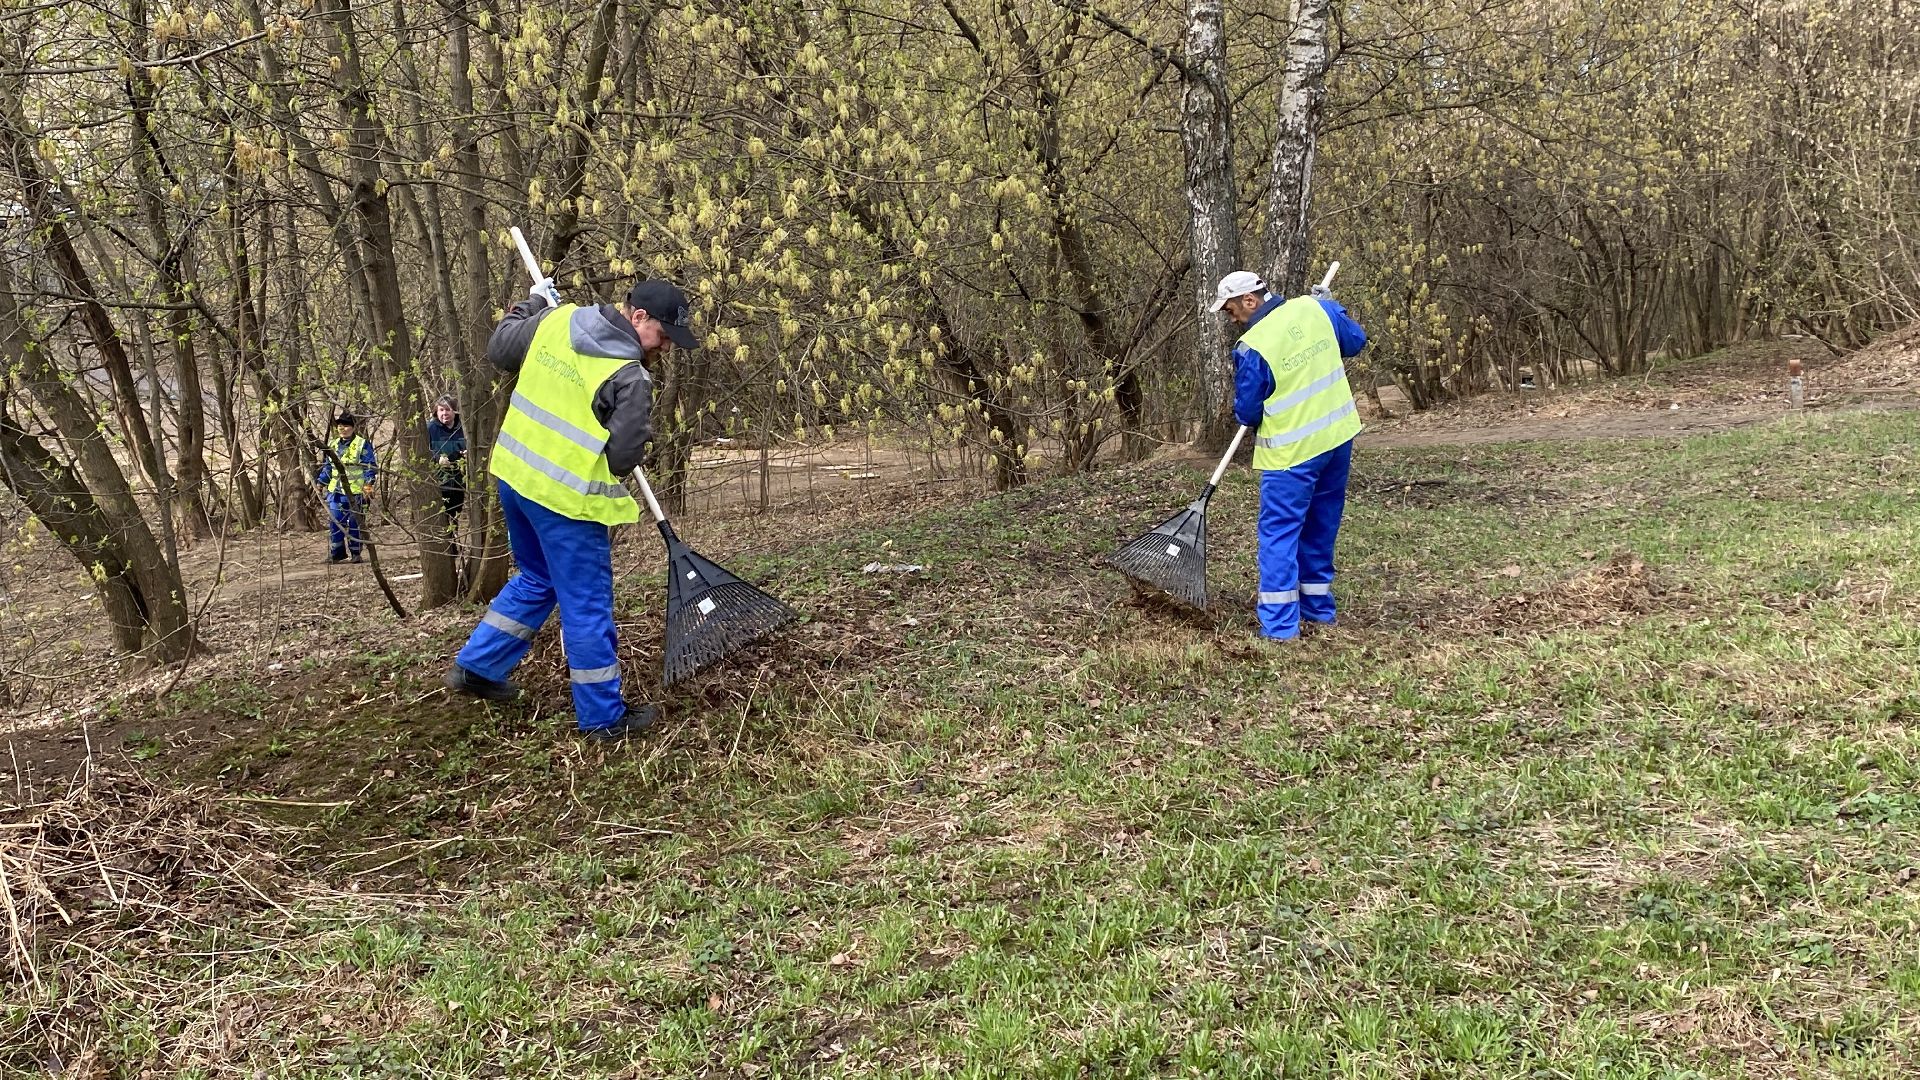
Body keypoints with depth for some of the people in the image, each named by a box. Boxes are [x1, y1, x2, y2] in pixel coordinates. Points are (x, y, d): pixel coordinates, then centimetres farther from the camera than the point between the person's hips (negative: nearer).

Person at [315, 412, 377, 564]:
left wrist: (368, 483, -17)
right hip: (335, 490, 6)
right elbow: (327, 467, 22)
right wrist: (320, 482, 14)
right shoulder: (334, 445, 14)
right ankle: (336, 553, 11)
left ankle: (355, 553, 10)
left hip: (355, 491, -6)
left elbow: (370, 466, -6)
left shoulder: (362, 445, -4)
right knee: (335, 522, 4)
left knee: (354, 523, 1)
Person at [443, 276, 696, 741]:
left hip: (514, 475, 8)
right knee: (587, 605, 4)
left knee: (536, 580, 27)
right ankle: (605, 716, 14)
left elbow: (499, 349, 15)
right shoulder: (631, 377, -19)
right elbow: (622, 457, -16)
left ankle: (476, 666, 32)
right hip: (566, 496, -8)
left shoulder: (556, 319, 0)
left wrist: (532, 303, 30)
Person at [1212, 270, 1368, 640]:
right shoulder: (1314, 308, -3)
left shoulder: (1251, 348, -19)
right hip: (1339, 435, 7)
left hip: (1292, 450, -7)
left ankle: (1279, 624, -3)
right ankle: (1318, 607, 29)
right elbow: (1355, 342, 13)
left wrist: (1254, 416, 14)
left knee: (1279, 532, 0)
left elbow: (1247, 412, -9)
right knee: (1321, 526, 18)